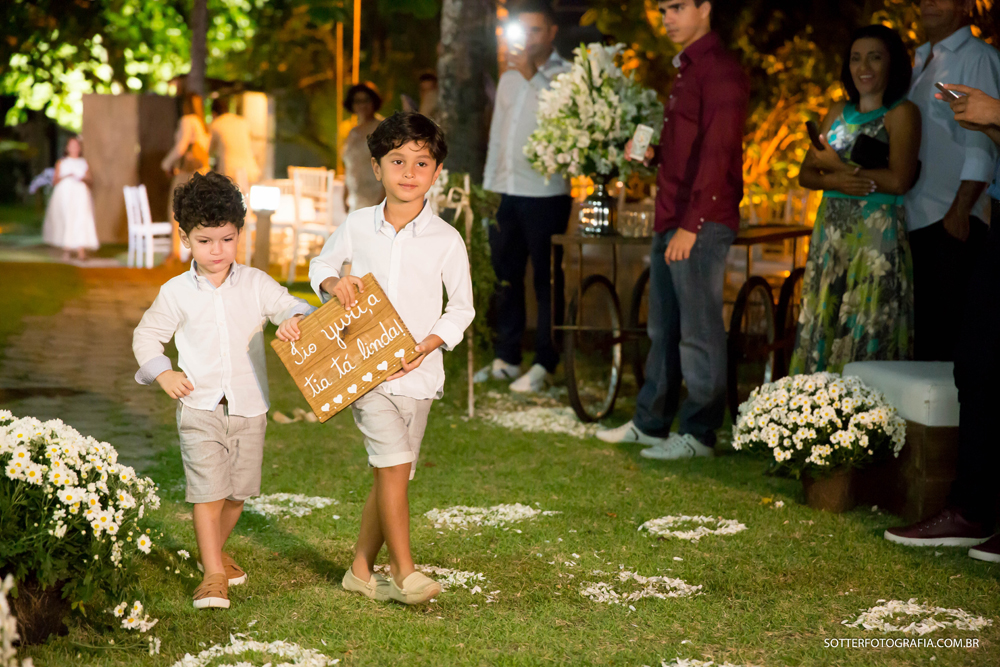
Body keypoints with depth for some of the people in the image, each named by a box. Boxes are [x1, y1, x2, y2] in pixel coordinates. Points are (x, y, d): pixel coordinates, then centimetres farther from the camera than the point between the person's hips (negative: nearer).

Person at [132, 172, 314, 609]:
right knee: (208, 491, -10)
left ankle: (215, 550, 37)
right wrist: (162, 373, -6)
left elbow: (293, 307, 1)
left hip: (249, 407, 3)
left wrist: (294, 321, -24)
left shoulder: (256, 284, 1)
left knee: (238, 490, 13)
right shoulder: (176, 292, 0)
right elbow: (147, 335, 10)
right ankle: (213, 575, -4)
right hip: (200, 406, -2)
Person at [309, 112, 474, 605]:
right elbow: (320, 264, 16)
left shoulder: (446, 239, -4)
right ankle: (403, 572, -5)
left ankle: (361, 569, 23)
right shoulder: (357, 226, -1)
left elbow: (462, 307, 4)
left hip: (417, 371, 1)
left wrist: (429, 344, -11)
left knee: (391, 474, 8)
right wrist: (332, 281, -7)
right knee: (392, 465, -13)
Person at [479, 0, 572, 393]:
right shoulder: (509, 78, 18)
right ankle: (506, 358, 18)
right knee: (505, 278, 9)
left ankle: (544, 364, 3)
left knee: (546, 280, -2)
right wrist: (487, 186, 17)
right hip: (505, 192, 6)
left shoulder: (565, 75, -2)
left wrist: (533, 76, -22)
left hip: (545, 194, -6)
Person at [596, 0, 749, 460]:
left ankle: (699, 434, 5)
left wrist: (691, 225, -22)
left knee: (698, 330, -3)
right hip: (671, 219, 10)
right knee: (663, 327, 15)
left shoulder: (721, 73, -12)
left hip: (702, 222, -10)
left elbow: (716, 154, -19)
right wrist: (651, 154, 8)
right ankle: (650, 424, 23)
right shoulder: (686, 70, 19)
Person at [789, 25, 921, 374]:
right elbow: (805, 174, 13)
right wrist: (835, 181, -10)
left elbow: (898, 180, -15)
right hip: (830, 234, 6)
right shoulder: (838, 112, 15)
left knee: (868, 336, -5)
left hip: (877, 235, -6)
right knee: (822, 331, 5)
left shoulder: (902, 113, -3)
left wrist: (837, 164, -6)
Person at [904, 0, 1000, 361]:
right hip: (917, 218, 8)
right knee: (925, 329, 11)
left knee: (949, 331, -7)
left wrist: (960, 211, -19)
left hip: (954, 220, -8)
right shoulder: (921, 61, 20)